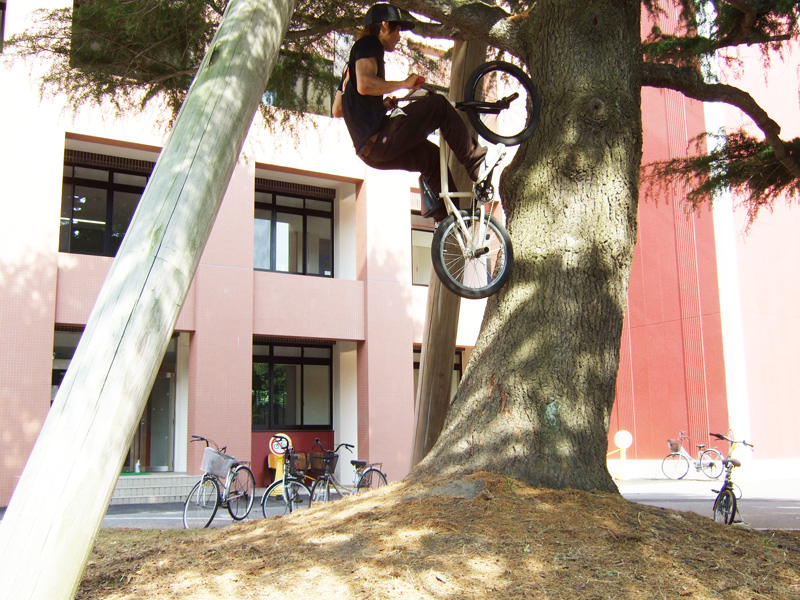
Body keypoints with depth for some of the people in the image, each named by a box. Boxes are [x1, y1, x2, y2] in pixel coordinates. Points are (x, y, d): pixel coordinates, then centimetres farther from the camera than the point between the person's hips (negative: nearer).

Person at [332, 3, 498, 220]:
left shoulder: (353, 61, 28)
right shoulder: (369, 44, -1)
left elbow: (337, 110, 27)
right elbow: (364, 85, -21)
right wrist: (404, 84, -9)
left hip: (368, 150, 10)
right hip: (379, 139, -10)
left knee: (431, 156, 24)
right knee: (438, 104, -8)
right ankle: (477, 164, -6)